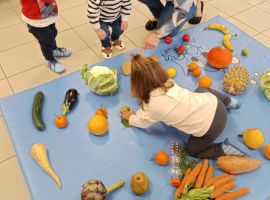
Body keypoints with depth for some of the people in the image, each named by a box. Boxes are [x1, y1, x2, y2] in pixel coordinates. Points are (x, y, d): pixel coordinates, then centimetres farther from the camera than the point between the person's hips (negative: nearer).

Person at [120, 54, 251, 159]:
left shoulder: (152, 106, -15)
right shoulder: (168, 82, 2)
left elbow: (142, 122, 9)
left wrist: (130, 117, 26)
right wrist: (138, 113, 22)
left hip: (209, 128, -7)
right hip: (213, 103, 7)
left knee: (192, 150, 22)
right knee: (201, 90, 38)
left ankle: (226, 148, 3)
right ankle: (228, 101, 28)